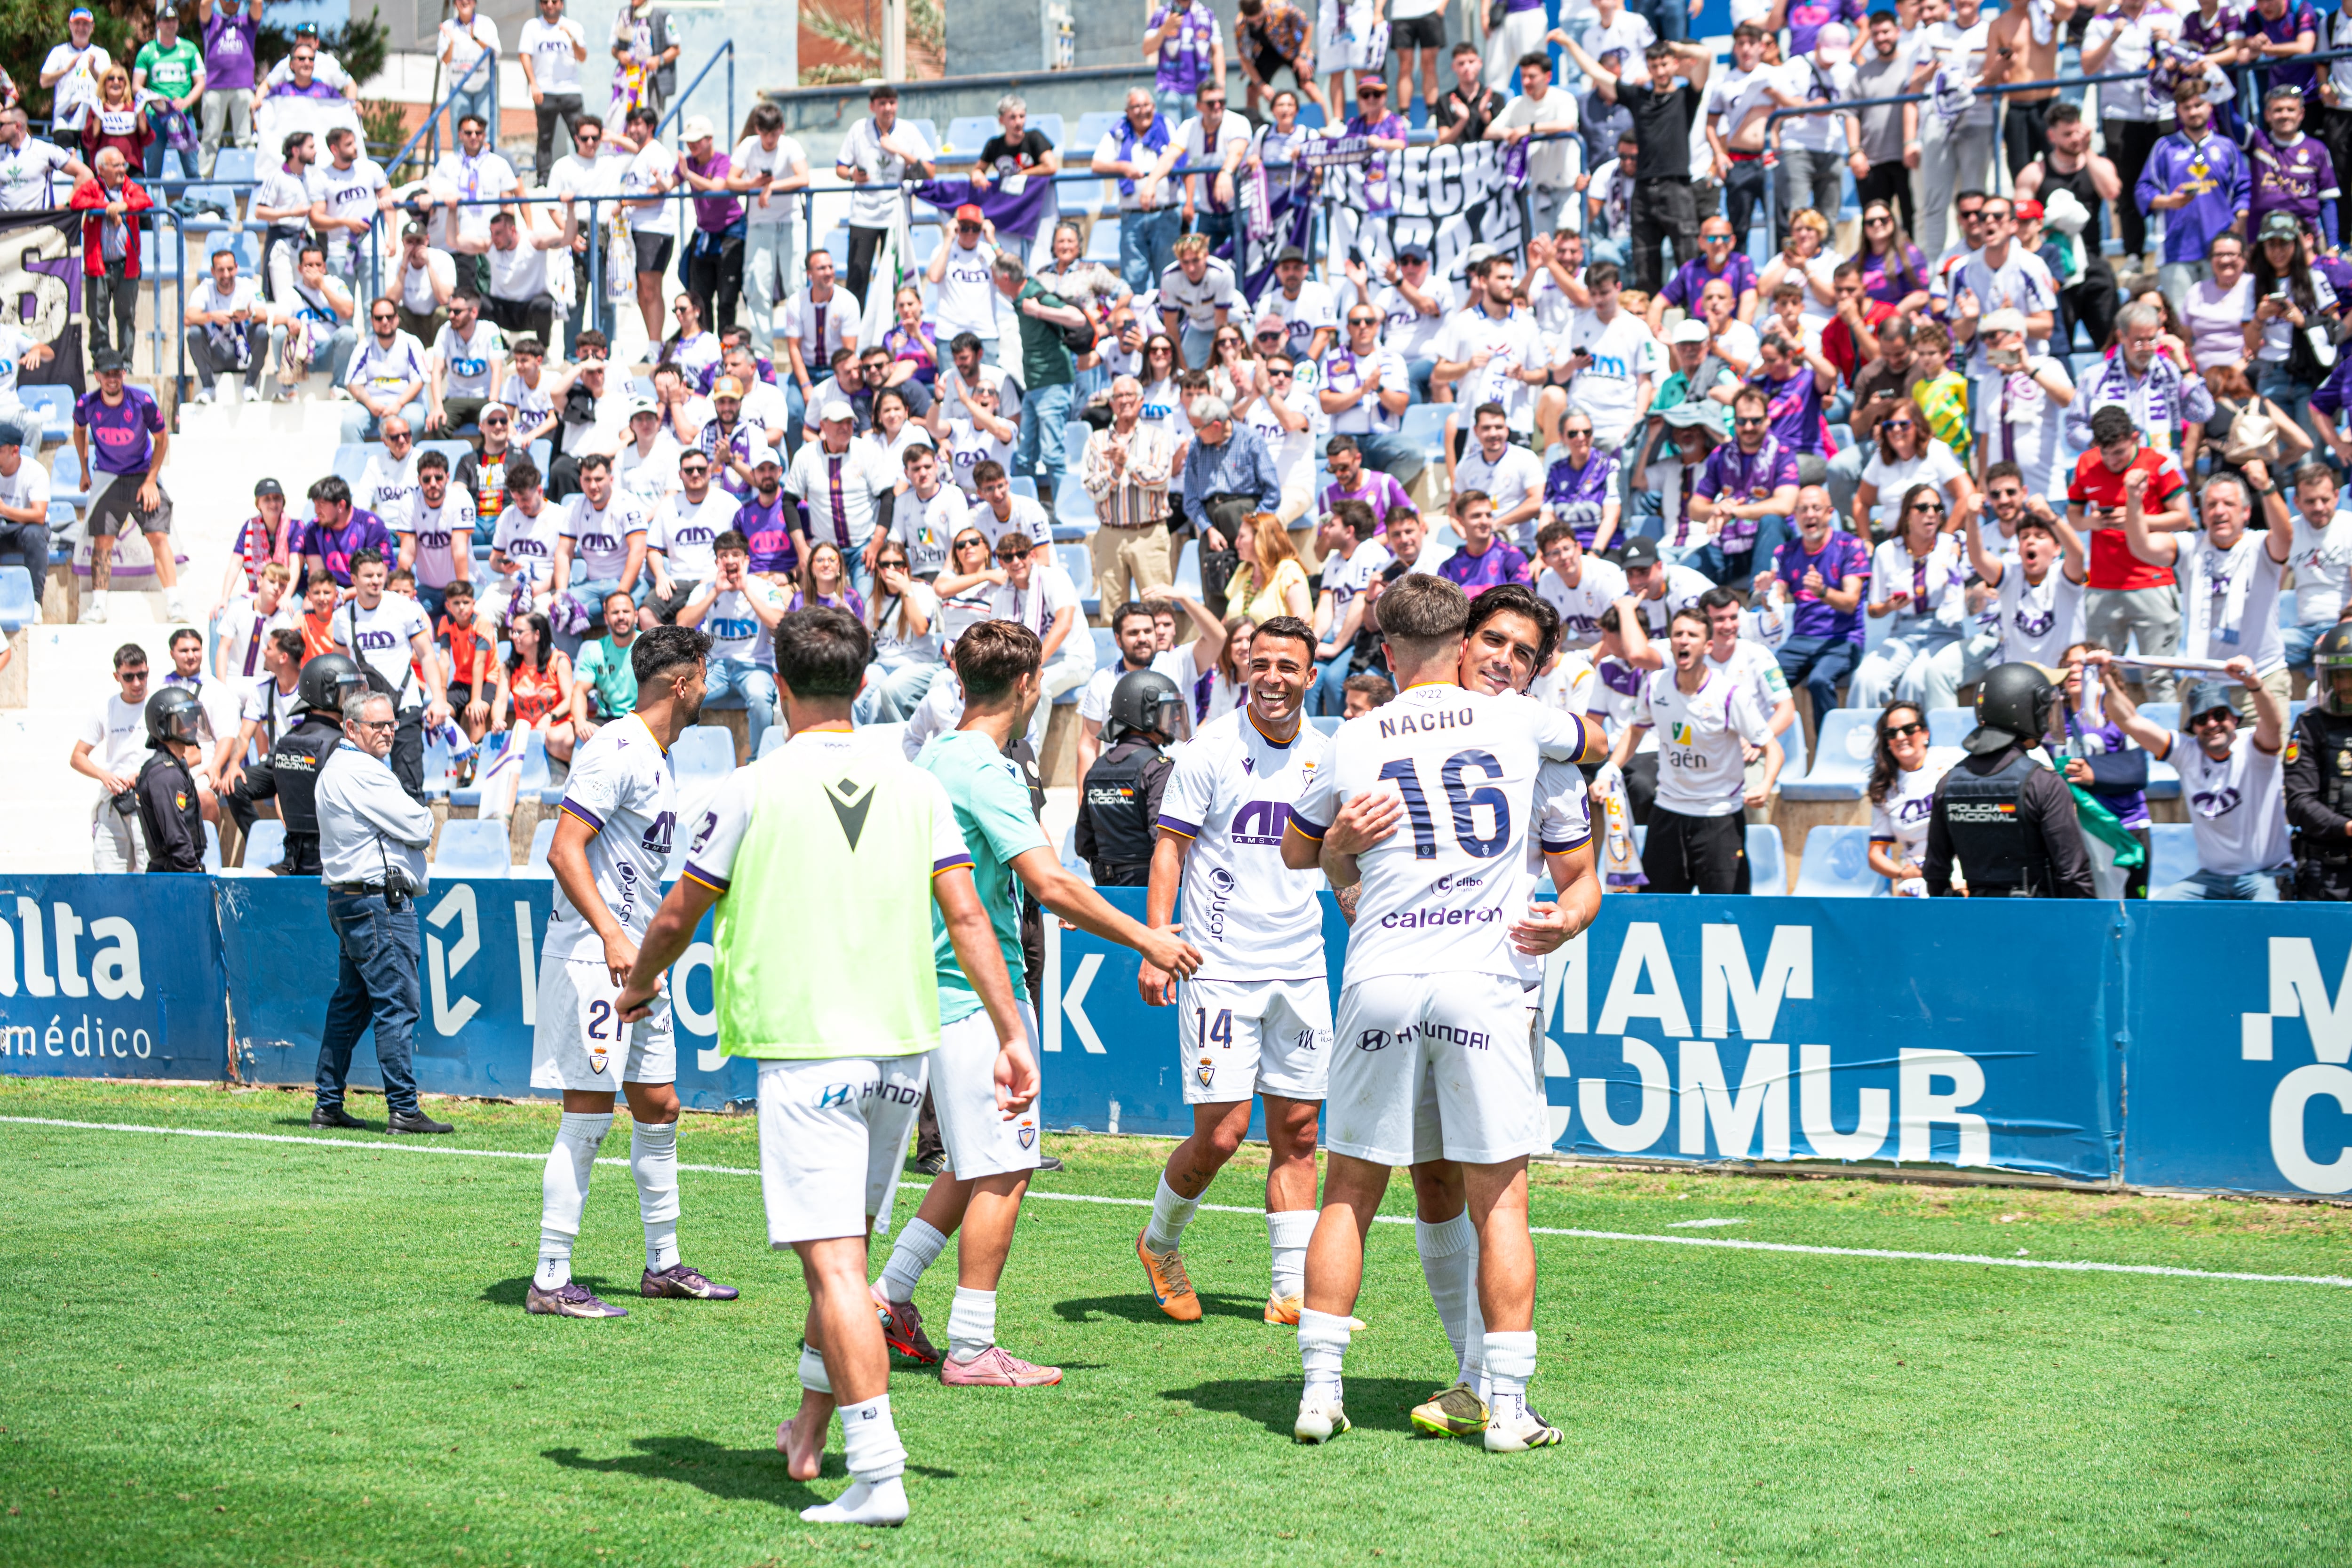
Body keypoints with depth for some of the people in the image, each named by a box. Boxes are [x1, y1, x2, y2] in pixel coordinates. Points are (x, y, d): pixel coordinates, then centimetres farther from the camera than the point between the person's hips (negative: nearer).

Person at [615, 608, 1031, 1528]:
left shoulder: (757, 790, -4)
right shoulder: (916, 788, 5)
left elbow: (678, 916, 4)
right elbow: (966, 915, 2)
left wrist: (638, 988, 23)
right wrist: (1012, 1035, 5)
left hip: (803, 1052, -5)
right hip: (901, 1048, 5)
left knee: (834, 1262, -8)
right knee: (845, 1246, 20)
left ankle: (877, 1472, -14)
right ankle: (811, 1429, 31)